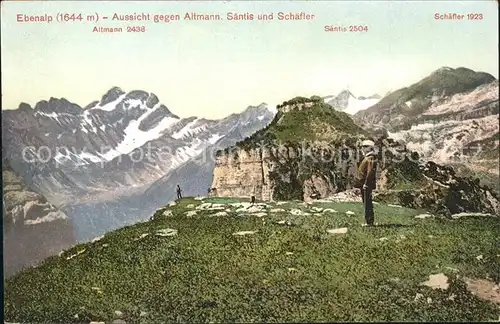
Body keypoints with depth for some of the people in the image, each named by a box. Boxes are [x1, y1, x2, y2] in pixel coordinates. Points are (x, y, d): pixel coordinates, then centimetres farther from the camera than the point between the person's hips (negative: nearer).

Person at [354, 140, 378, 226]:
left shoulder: (370, 159, -14)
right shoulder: (366, 158, 18)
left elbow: (370, 172, -23)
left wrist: (366, 183, -24)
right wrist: (360, 183, 22)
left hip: (367, 185, -10)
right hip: (363, 185, 10)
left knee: (367, 203, -7)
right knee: (366, 203, 13)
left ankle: (369, 221, -4)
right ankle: (369, 221, 19)